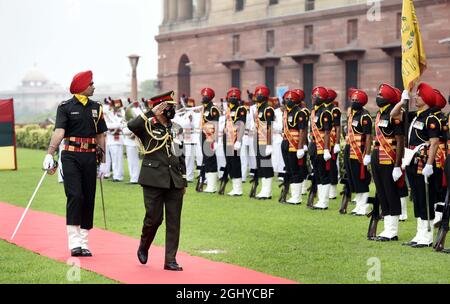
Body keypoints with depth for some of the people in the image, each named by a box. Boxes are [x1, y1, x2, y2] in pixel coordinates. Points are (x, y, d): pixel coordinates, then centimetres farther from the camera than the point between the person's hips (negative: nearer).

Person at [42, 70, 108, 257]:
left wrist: (103, 162, 10)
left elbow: (100, 136, 14)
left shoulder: (96, 108, 12)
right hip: (71, 157, -4)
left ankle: (84, 243, 11)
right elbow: (59, 131, -14)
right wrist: (49, 154, -27)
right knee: (75, 196, -14)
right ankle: (74, 243, -13)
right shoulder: (65, 107, -1)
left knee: (89, 198, 4)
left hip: (90, 158, 4)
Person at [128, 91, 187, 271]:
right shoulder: (148, 126, -1)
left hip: (175, 182, 5)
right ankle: (143, 248, 26)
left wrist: (184, 181, 15)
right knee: (154, 218, -3)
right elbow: (132, 125, -24)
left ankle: (170, 260, 6)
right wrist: (152, 112, -21)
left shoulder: (175, 130, 14)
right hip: (154, 181, -5)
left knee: (174, 222, 2)